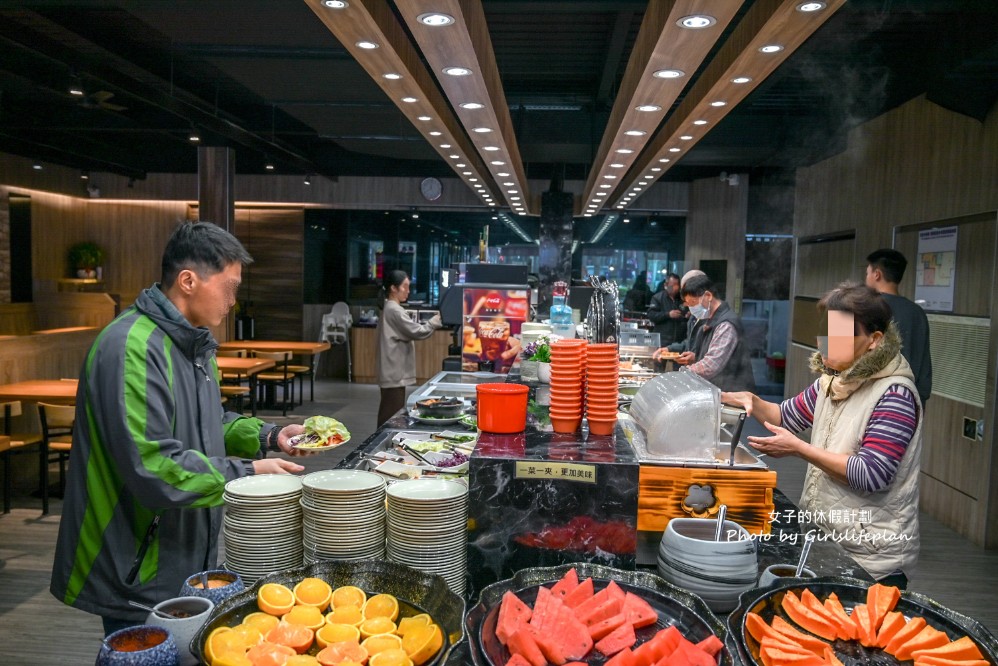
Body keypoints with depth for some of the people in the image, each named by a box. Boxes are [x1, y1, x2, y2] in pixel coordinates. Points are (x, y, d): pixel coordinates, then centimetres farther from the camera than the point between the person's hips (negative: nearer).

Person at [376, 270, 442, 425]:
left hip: (393, 372, 10)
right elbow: (417, 332, -20)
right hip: (395, 373, -10)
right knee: (392, 415, -8)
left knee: (388, 414, 13)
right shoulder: (394, 310, -15)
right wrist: (437, 320, -13)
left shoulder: (390, 309, 17)